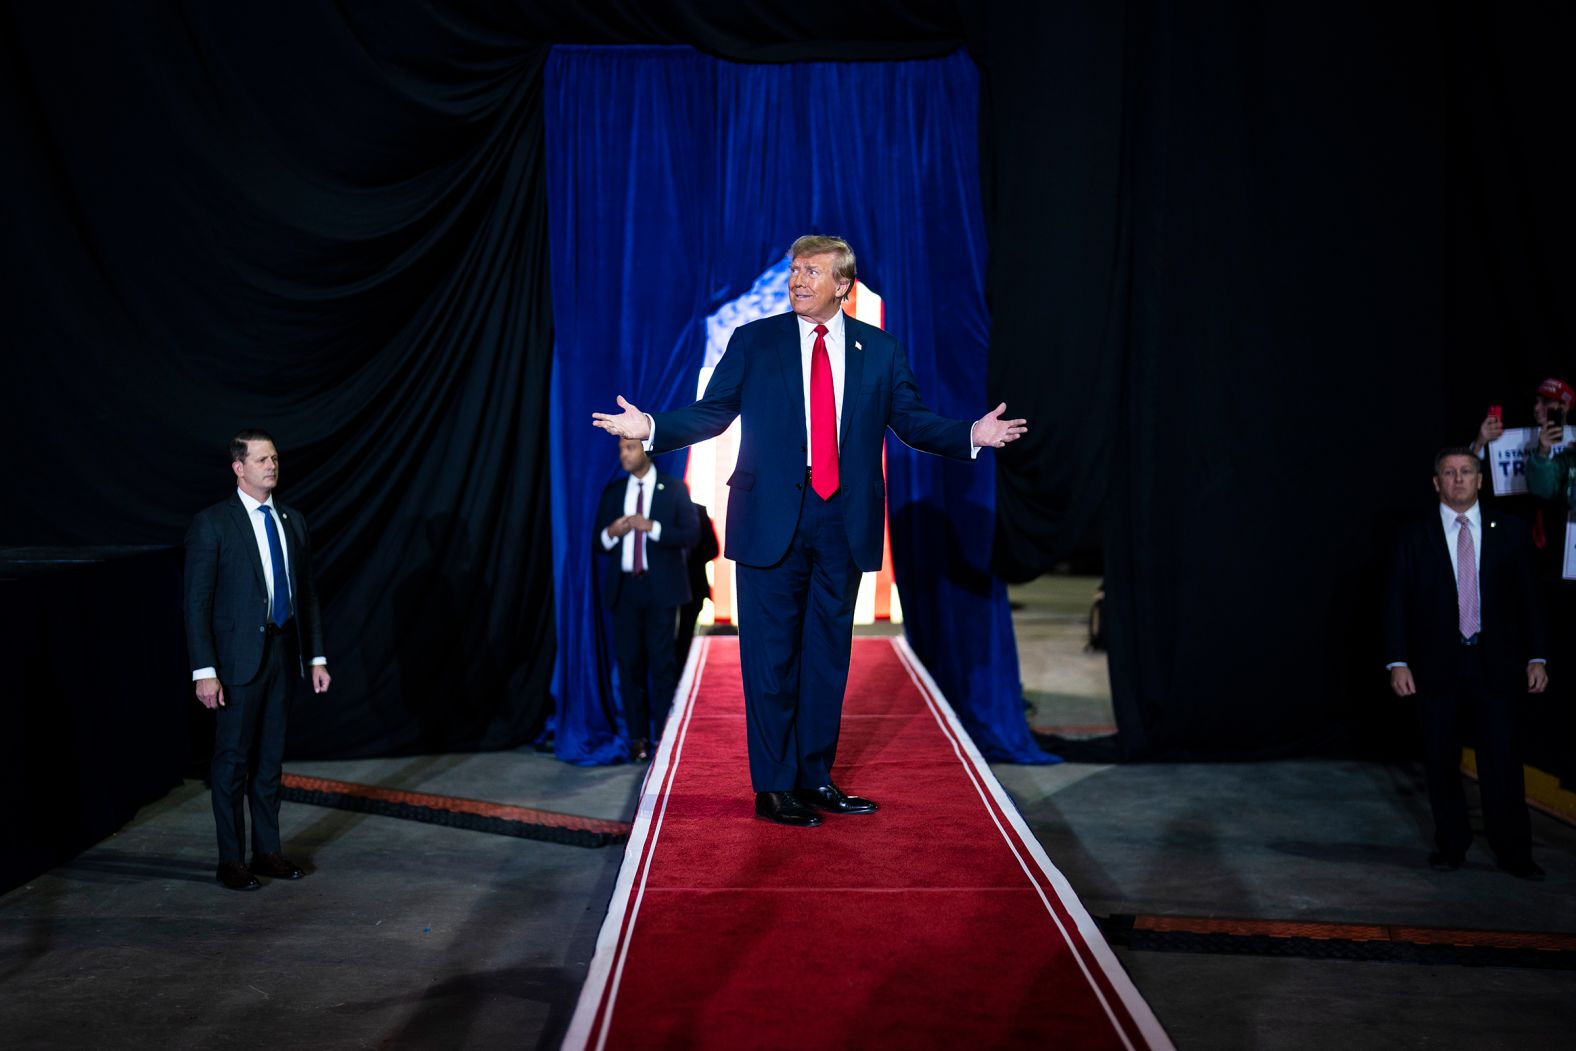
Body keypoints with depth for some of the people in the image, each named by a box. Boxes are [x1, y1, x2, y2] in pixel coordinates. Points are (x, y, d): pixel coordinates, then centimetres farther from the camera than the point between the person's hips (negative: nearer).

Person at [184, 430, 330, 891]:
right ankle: (231, 860, 14)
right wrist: (205, 671, -15)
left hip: (282, 652, 5)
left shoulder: (293, 521, 9)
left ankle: (267, 851, 24)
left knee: (270, 758, 13)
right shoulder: (212, 524, -8)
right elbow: (197, 602, -10)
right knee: (233, 761, 3)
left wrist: (316, 656, 9)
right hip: (238, 658, -5)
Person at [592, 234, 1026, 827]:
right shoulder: (753, 341, 4)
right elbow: (712, 413, 2)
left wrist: (973, 434, -10)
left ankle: (815, 778, 21)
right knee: (772, 654, 1)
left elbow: (911, 420, 5)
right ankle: (773, 787, 10)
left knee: (828, 653, 10)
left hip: (844, 521, 2)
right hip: (773, 518, -2)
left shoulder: (880, 350, 8)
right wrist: (650, 427, -13)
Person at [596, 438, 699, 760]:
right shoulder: (613, 491, 13)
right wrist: (611, 532, -9)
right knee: (630, 663, 3)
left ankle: (666, 737, 3)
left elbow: (690, 534, -6)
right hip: (624, 588, 4)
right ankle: (638, 738, 9)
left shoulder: (674, 489, 3)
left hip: (660, 588, -3)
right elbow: (598, 542, 13)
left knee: (662, 663, -3)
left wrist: (651, 527, -17)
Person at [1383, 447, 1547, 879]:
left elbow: (1527, 597, 7)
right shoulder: (1415, 536, 2)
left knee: (1503, 759, -1)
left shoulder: (1509, 531, 5)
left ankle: (1514, 852, 10)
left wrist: (1535, 657, 1)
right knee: (1441, 761, 7)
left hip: (1496, 664, 0)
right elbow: (1396, 603, 0)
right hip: (1438, 665, 0)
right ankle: (1450, 844, 21)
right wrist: (1398, 662, -7)